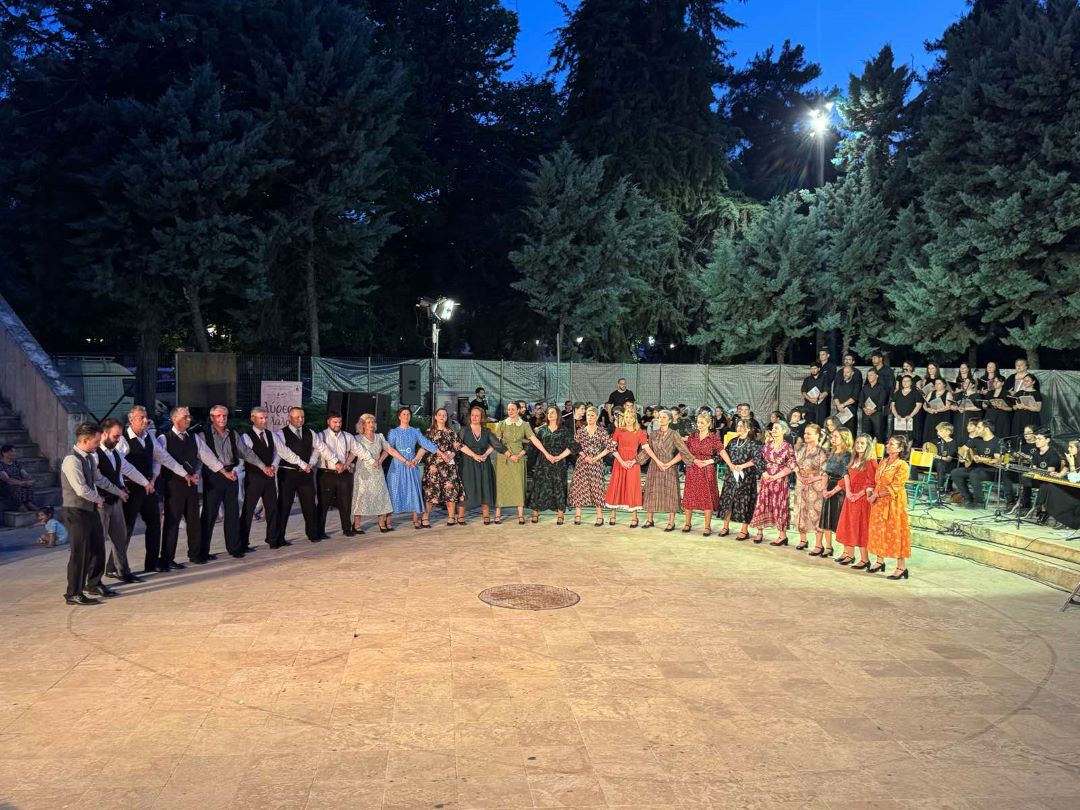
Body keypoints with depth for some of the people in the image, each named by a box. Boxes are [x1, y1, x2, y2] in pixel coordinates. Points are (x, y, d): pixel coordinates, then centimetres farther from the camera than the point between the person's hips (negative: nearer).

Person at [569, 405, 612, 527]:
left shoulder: (602, 431, 2)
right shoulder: (580, 431, 7)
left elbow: (609, 446, -3)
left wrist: (596, 458, -8)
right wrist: (584, 456, -8)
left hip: (596, 462, -2)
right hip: (582, 462, 2)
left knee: (597, 487, -3)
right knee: (579, 486, -2)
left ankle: (599, 517, 1)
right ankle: (577, 516, 2)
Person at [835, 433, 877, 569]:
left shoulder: (871, 462, -11)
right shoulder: (854, 460, 13)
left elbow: (870, 484, -14)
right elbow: (847, 477, 11)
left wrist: (859, 494, -18)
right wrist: (848, 492, -4)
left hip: (862, 499, -8)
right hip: (851, 497, 8)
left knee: (861, 528, -4)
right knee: (849, 526, 12)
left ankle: (865, 559, 2)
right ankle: (849, 553, 22)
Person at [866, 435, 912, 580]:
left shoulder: (902, 466, -14)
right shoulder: (883, 462, 10)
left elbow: (894, 488, -18)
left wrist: (876, 495, -16)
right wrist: (871, 492, -2)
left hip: (893, 504, -8)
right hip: (879, 502, 8)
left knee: (894, 532, -4)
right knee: (878, 531, 13)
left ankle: (901, 567, 4)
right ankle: (879, 561, 25)